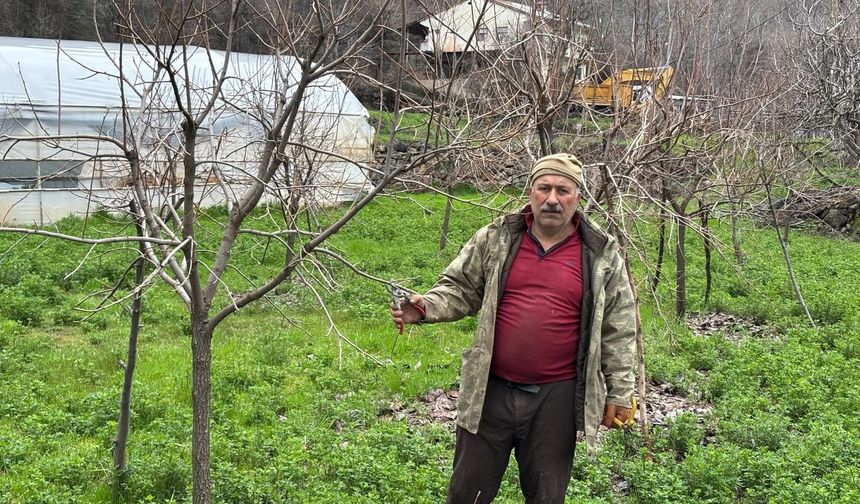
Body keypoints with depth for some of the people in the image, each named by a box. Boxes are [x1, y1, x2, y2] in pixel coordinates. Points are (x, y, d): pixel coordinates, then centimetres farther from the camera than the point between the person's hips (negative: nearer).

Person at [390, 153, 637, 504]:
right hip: (491, 390, 1)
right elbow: (460, 288, 7)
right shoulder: (496, 239, 1)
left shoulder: (602, 255, -1)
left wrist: (619, 392, 2)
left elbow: (618, 329, 2)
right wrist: (424, 308, -13)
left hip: (556, 397, -1)